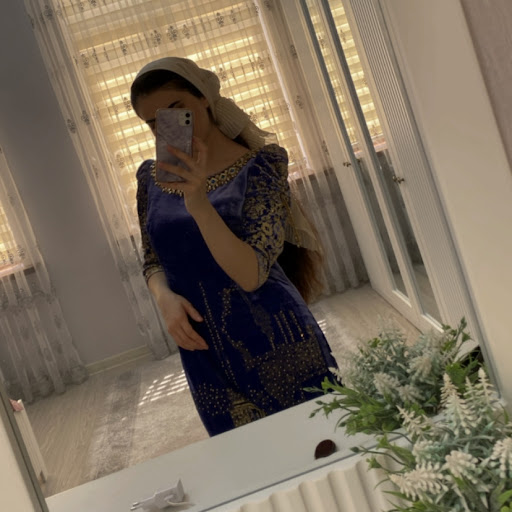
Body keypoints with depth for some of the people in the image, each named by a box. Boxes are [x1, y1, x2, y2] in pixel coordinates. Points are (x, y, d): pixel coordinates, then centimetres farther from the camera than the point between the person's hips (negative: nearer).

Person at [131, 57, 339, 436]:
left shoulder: (258, 164, -9)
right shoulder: (151, 177, 5)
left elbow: (251, 274, -18)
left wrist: (198, 202, -30)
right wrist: (164, 297, -7)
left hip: (274, 345, -3)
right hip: (206, 356, 4)